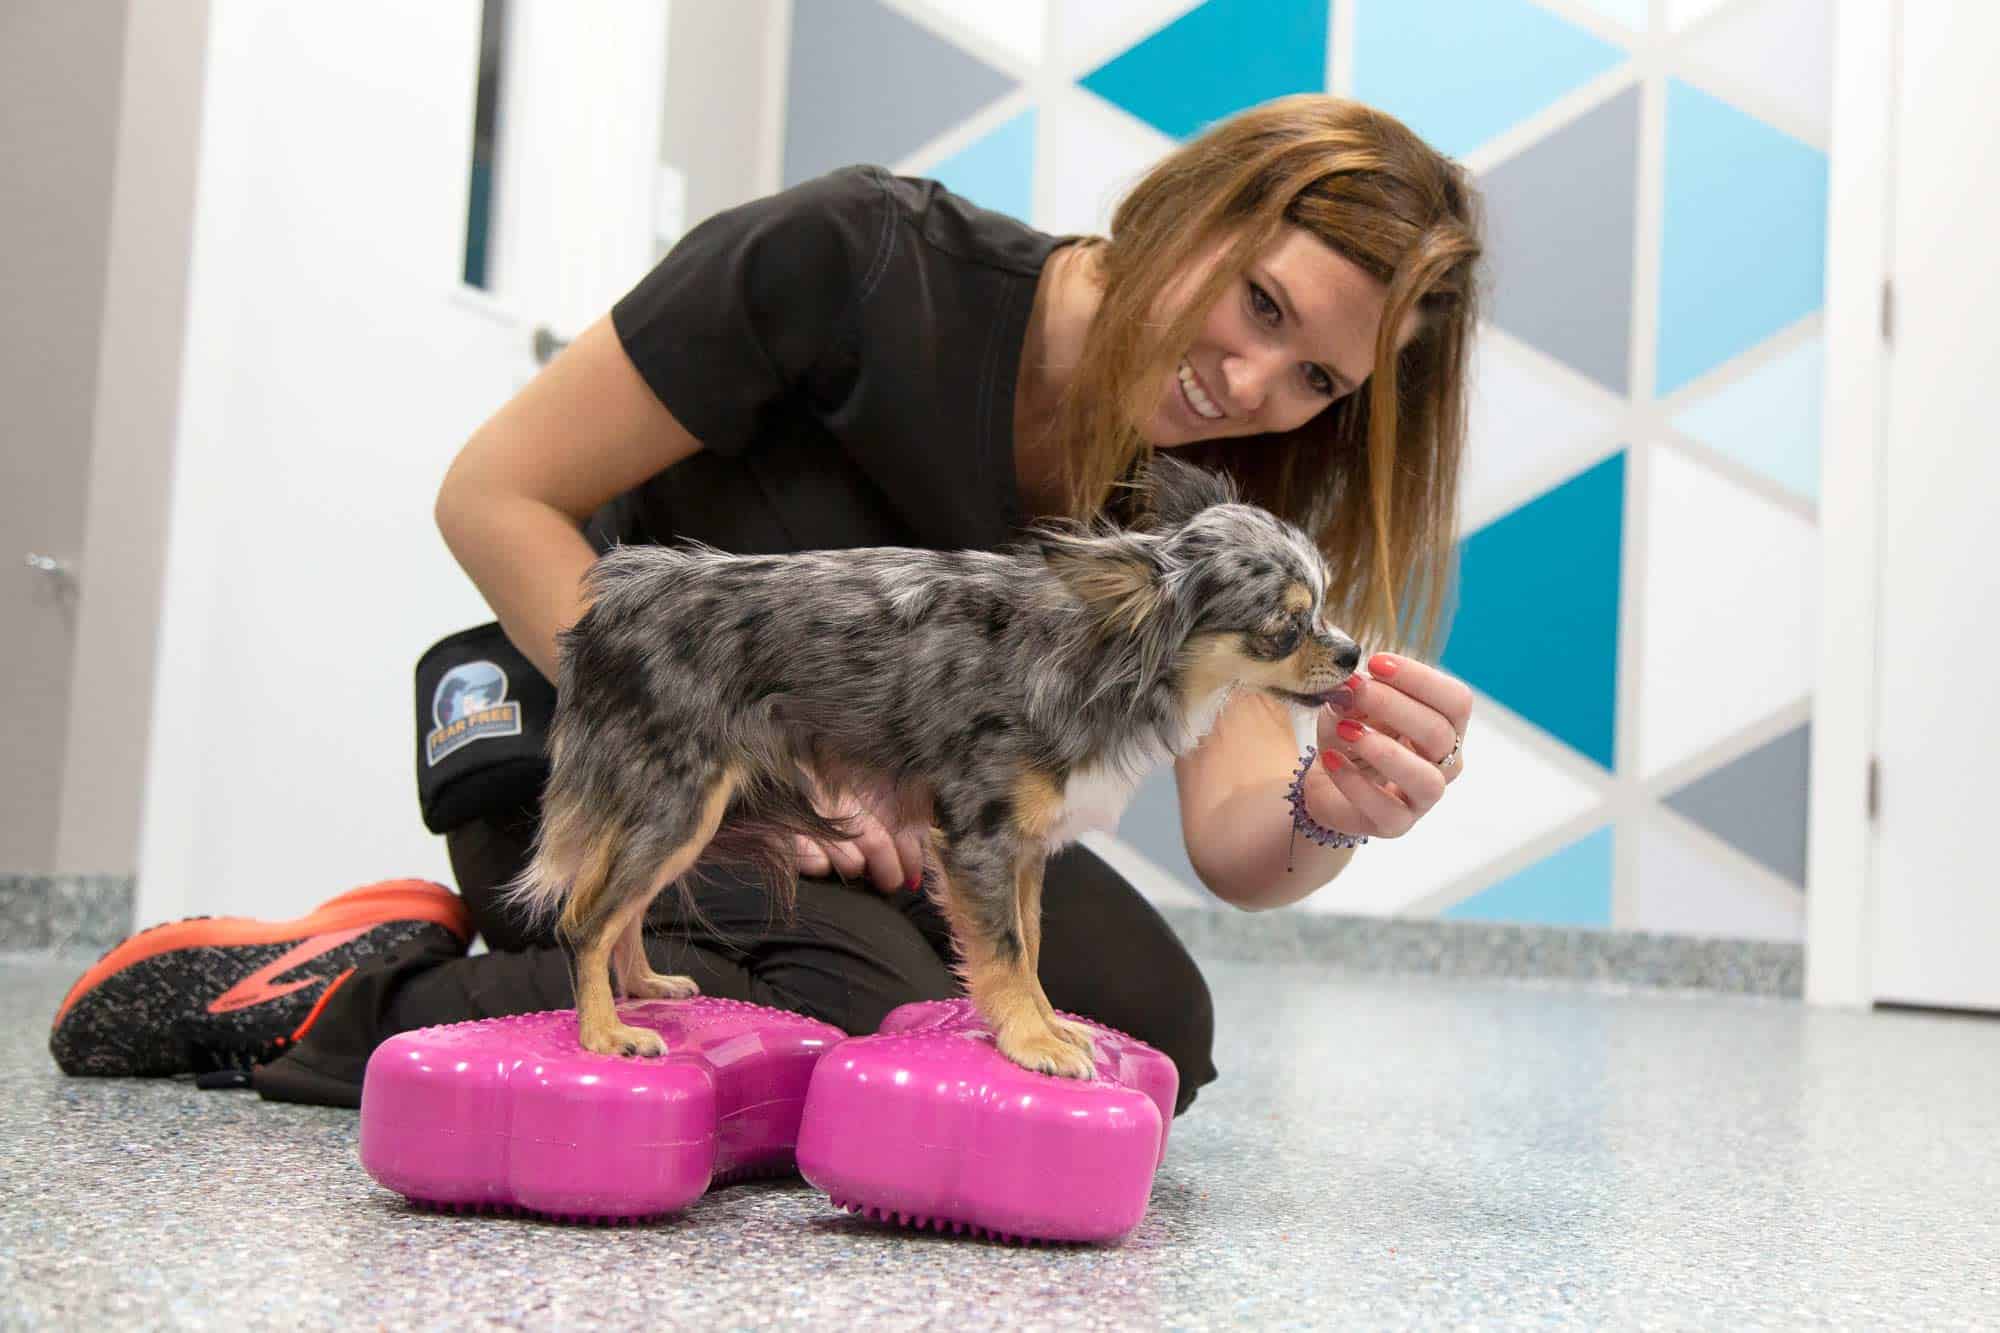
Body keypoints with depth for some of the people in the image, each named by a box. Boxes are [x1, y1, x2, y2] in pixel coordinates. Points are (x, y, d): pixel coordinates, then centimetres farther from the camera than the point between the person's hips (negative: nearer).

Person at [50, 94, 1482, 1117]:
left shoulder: (1201, 497, -9)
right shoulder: (863, 258, -25)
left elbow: (1235, 836, -18)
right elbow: (495, 496, -19)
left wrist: (1332, 811, -43)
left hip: (862, 793, 6)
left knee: (1152, 1026, -15)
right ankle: (329, 1003, -11)